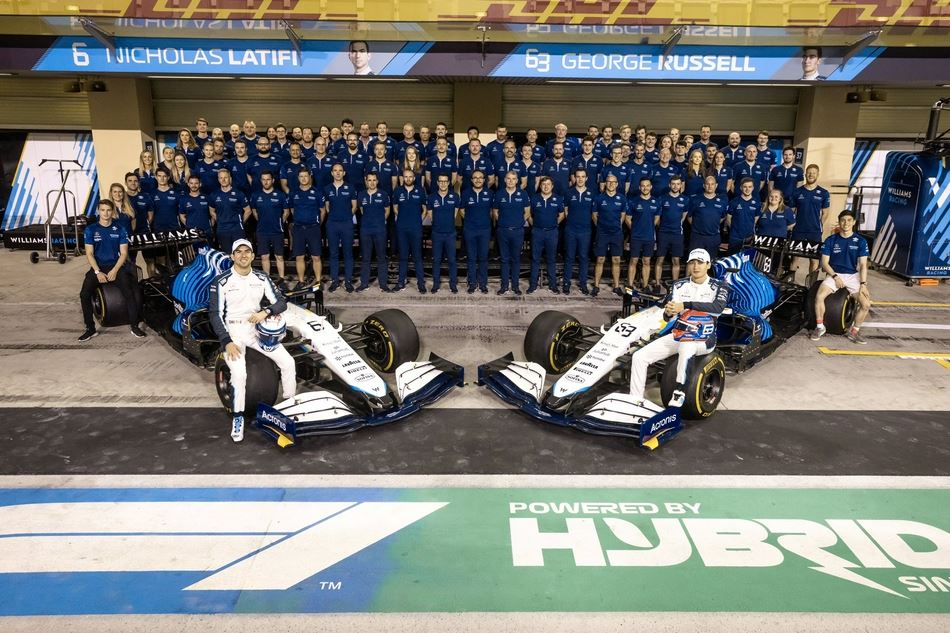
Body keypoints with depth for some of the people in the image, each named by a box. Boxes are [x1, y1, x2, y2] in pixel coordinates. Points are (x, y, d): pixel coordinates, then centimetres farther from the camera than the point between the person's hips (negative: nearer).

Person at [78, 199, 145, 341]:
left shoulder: (120, 230, 6)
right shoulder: (90, 230, 5)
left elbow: (124, 253, 1)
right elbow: (89, 253, 0)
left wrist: (114, 270, -13)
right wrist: (98, 272, -14)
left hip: (116, 266, -1)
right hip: (98, 267, 1)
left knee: (129, 293, -25)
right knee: (84, 294, -21)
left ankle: (134, 326, -14)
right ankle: (90, 328, -8)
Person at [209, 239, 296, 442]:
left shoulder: (262, 279, 3)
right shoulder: (221, 282, -9)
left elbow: (281, 303, 2)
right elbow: (215, 315, -8)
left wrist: (265, 312, -19)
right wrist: (227, 342, -17)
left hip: (257, 330, 4)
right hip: (232, 333, -4)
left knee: (288, 362, -8)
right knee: (239, 373, -26)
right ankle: (238, 417, -6)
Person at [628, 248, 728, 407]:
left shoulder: (718, 287, -2)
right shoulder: (679, 286, 6)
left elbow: (718, 308, -24)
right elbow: (667, 316, 0)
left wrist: (685, 305, -32)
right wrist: (668, 312, -26)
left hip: (704, 339, -4)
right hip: (678, 334, 4)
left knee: (685, 347, -40)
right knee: (639, 357, -12)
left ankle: (679, 392, -28)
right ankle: (635, 401, -6)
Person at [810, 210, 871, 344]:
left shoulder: (860, 241, 1)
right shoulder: (831, 240, 1)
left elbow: (863, 265, -3)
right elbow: (824, 262, -1)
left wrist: (863, 284, -15)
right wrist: (835, 276, -14)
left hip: (853, 276, 1)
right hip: (834, 274, -1)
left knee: (866, 304, -18)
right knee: (819, 296, -29)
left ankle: (854, 332, 5)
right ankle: (820, 327, -8)